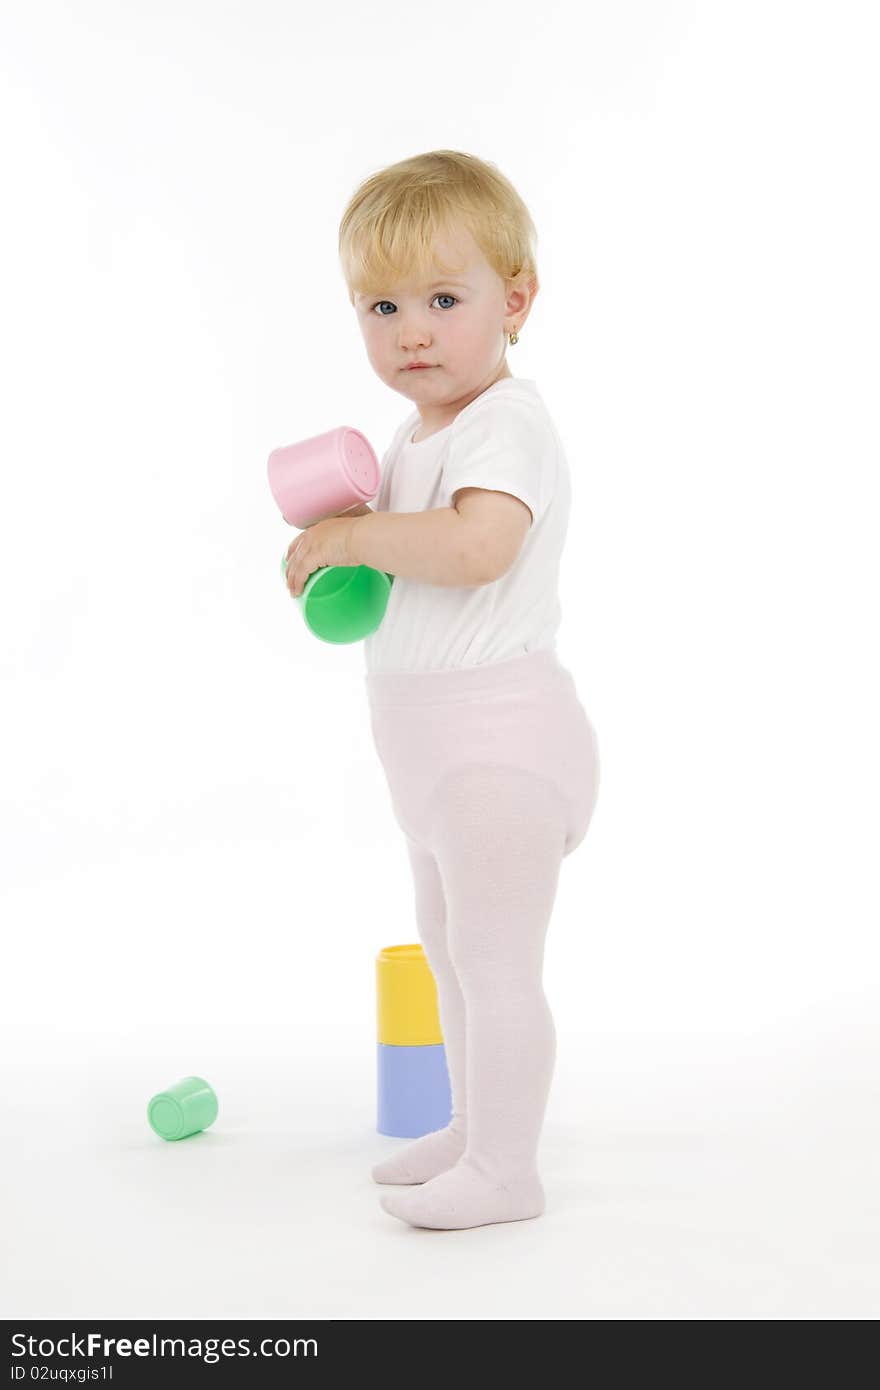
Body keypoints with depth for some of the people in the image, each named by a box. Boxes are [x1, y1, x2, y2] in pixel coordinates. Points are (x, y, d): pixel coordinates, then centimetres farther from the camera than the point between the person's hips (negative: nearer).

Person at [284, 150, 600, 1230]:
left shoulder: (506, 423, -17)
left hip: (497, 730, -11)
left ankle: (505, 1171, 9)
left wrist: (347, 536, -25)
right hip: (433, 738, 11)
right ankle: (473, 1127, 35)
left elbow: (475, 545, -35)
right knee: (447, 944, 20)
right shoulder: (417, 433, 13)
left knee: (493, 953, -4)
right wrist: (339, 540, 1)